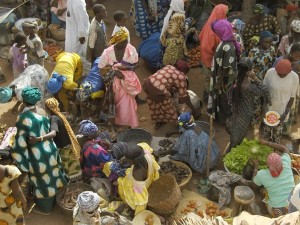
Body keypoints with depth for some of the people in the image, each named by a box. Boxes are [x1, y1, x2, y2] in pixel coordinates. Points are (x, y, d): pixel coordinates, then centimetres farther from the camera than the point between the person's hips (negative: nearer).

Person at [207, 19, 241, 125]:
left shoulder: (227, 47, -32)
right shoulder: (225, 41, -3)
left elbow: (225, 68, -26)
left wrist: (219, 82, -18)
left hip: (223, 79, -8)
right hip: (219, 75, 8)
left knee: (222, 98, 13)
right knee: (219, 96, 25)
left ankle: (222, 118, 33)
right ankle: (218, 114, 44)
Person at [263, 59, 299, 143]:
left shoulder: (294, 77, -18)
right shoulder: (270, 72, -18)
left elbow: (292, 97, -8)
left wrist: (286, 113, -11)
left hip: (282, 110, 0)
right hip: (268, 108, 1)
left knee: (277, 131, 16)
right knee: (267, 129, 17)